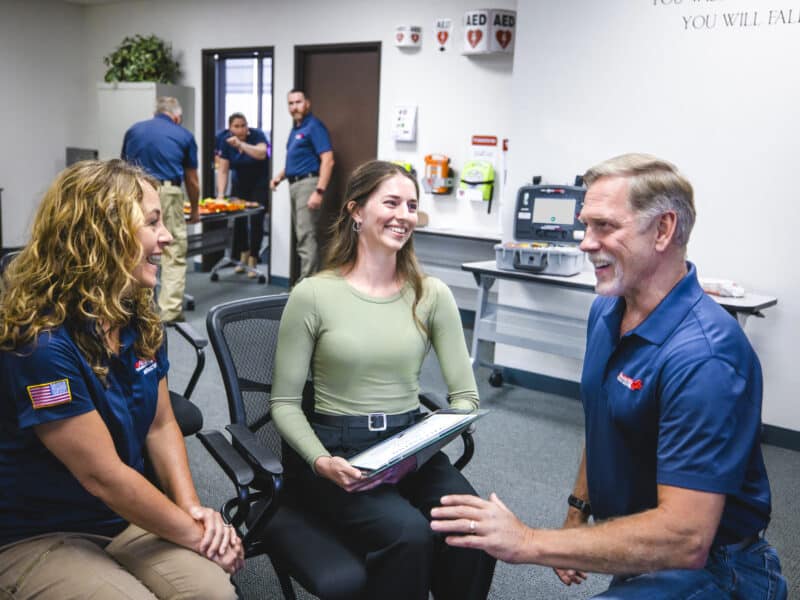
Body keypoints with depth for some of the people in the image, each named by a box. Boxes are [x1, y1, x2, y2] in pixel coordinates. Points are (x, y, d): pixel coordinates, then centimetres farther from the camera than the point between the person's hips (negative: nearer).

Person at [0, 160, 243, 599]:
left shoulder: (139, 318, 0)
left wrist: (192, 509, -9)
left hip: (125, 515, 6)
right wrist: (195, 535, -14)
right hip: (38, 536, -6)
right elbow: (104, 476, -23)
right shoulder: (40, 342, -25)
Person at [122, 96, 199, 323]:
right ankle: (170, 310, 3)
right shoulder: (184, 135, 10)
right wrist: (195, 209, 29)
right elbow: (192, 180, 15)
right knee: (174, 255, 5)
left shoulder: (134, 130, 17)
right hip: (167, 194, -3)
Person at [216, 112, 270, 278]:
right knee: (238, 218, 0)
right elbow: (222, 170, -11)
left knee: (256, 220, -8)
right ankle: (244, 255, 21)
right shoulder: (225, 142, -9)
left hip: (259, 184, -3)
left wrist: (241, 144, -45)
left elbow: (262, 153, -37)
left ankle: (252, 262, -1)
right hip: (240, 183, 4)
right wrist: (221, 194, -22)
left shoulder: (257, 135, -18)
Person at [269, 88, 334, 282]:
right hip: (294, 185, 10)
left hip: (308, 183, -10)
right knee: (302, 235, 12)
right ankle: (307, 281, 19)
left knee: (306, 236, -12)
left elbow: (328, 160, -18)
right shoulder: (295, 129, 18)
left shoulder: (314, 126, -9)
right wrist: (280, 176, 14)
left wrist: (319, 192, -25)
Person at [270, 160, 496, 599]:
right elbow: (284, 402, -4)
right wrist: (321, 461, -20)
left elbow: (465, 394, 3)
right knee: (409, 534, -30)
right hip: (335, 447, -3)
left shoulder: (432, 294, 2)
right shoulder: (313, 295, -8)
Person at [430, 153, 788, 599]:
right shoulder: (606, 310, 0)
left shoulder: (703, 355, -28)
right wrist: (578, 511, 12)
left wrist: (531, 543, -32)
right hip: (632, 547, 8)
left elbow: (685, 539, -32)